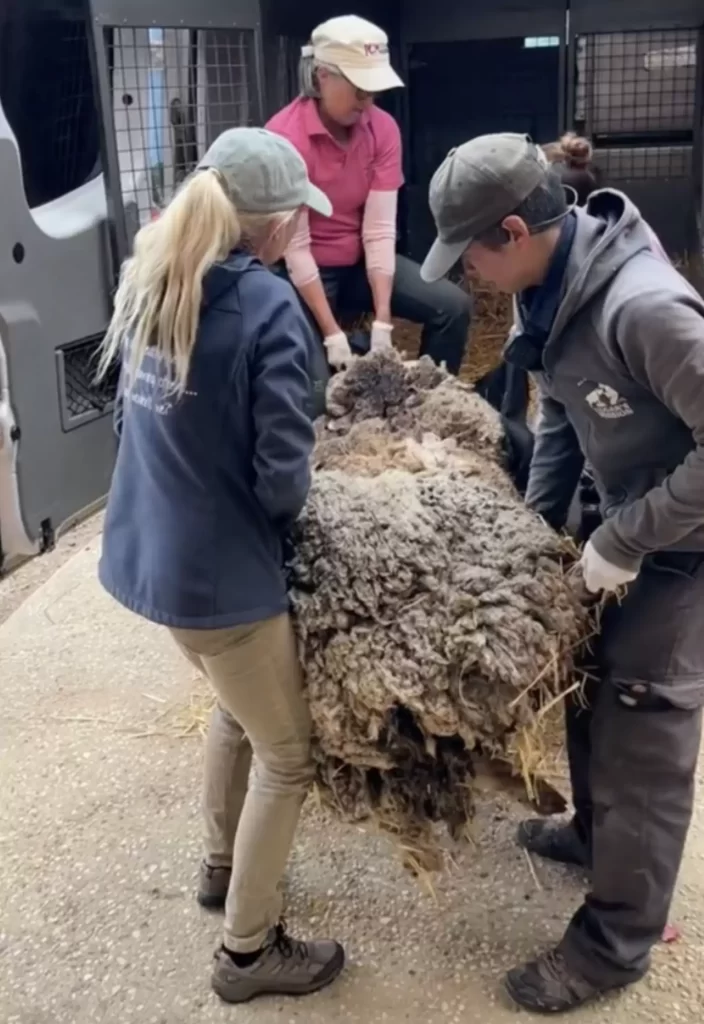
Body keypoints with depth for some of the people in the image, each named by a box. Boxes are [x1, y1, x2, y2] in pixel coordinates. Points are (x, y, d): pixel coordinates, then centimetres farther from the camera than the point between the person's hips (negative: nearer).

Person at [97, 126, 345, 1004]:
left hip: (146, 549, 8)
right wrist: (281, 517, 0)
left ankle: (222, 865, 49)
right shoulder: (267, 307, -22)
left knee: (237, 707, 31)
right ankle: (247, 950, 28)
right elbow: (284, 477, -23)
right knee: (287, 754, 13)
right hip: (217, 567, -8)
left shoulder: (147, 276, 2)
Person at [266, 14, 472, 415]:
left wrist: (383, 321, -21)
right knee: (319, 384, -21)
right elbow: (294, 246, -22)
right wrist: (332, 334, -26)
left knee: (454, 306, -10)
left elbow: (380, 228, -12)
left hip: (359, 263, 5)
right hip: (303, 271, -5)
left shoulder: (383, 128, -8)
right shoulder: (286, 136, -21)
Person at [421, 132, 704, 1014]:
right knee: (590, 686, 23)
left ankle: (615, 942, 22)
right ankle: (596, 830, 49)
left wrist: (624, 541, -24)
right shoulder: (550, 288, -5)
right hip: (625, 521, 9)